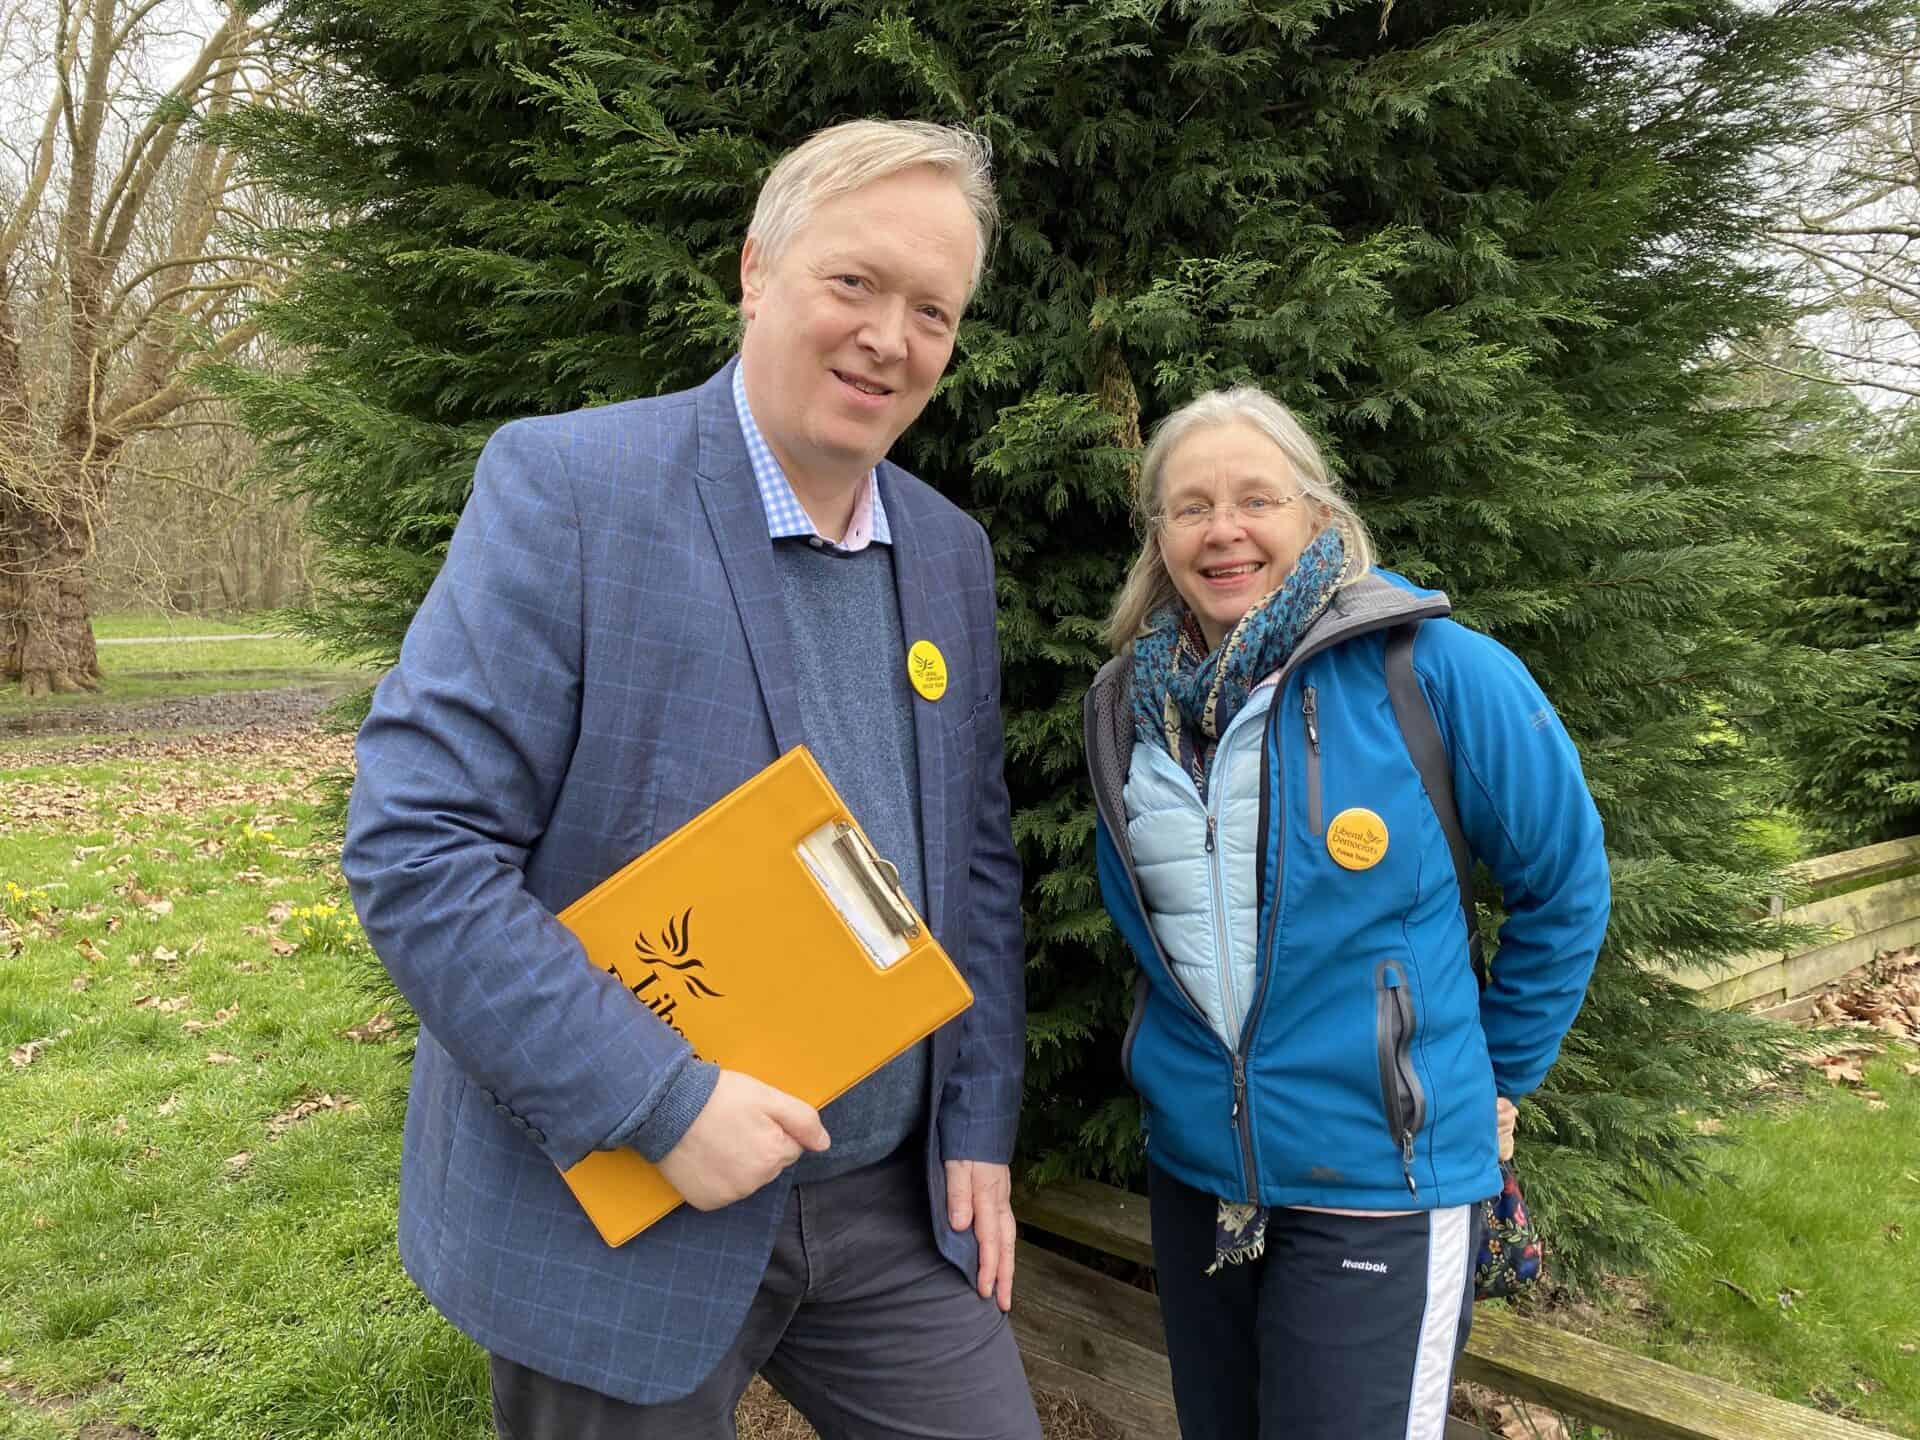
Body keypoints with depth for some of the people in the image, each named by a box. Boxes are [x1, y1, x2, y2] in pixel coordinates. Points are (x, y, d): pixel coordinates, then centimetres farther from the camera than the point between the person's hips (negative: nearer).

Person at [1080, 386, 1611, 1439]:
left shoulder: (1433, 673, -14)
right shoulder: (1131, 704, 0)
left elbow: (1565, 884, -3)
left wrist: (1494, 1072, 4)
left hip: (1378, 1181, -5)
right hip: (1191, 1167, 5)